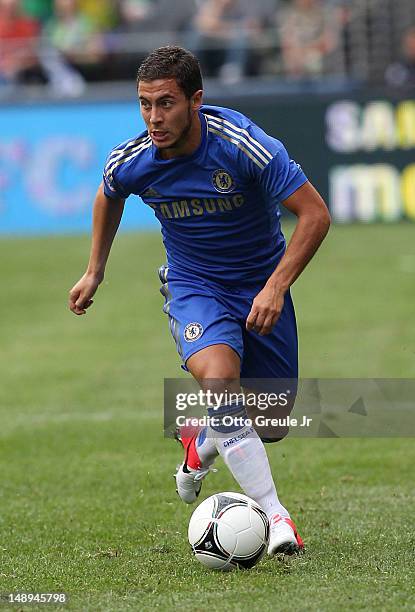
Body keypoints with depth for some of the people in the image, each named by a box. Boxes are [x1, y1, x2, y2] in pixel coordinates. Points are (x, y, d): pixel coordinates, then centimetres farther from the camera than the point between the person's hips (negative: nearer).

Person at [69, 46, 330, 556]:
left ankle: (203, 440, 41)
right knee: (218, 377, -31)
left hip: (261, 287, 0)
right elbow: (109, 197, 11)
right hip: (193, 287, 0)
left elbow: (314, 214, -21)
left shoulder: (242, 145, -27)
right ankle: (274, 515, -31)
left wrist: (276, 287, -29)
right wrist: (94, 273, 18)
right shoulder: (130, 162, -16)